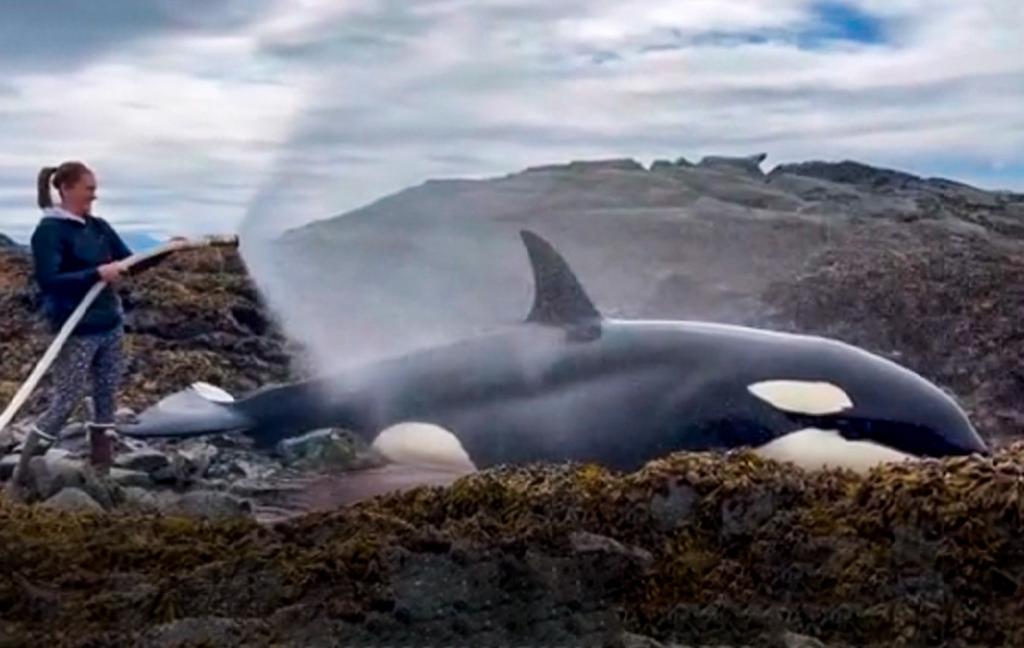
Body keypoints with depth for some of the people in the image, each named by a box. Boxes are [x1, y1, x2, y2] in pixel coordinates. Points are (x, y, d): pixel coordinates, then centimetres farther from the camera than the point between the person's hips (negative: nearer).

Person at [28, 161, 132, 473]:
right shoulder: (49, 231, -12)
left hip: (110, 325, 7)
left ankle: (102, 467, 21)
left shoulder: (98, 226, 9)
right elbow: (47, 281, -21)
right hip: (76, 332, -7)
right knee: (65, 401, -3)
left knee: (107, 398, 10)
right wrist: (97, 273, -27)